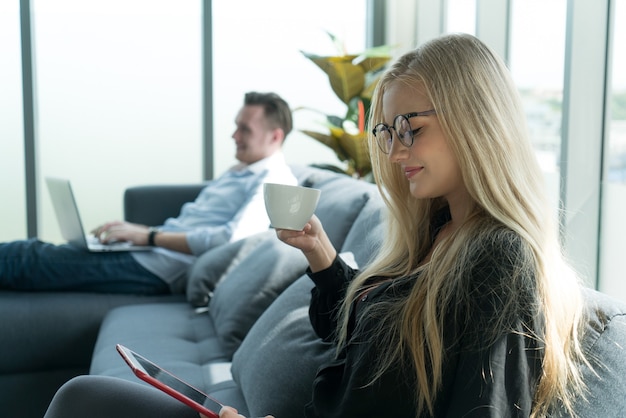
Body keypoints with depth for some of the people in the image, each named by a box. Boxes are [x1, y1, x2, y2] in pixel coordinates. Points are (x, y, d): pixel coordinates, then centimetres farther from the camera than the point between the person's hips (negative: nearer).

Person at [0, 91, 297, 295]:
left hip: (157, 267, -9)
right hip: (147, 250, 9)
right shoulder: (237, 172, 22)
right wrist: (135, 229, 6)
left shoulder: (273, 182, -9)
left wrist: (149, 235, -18)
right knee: (34, 252, 1)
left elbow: (231, 238, -25)